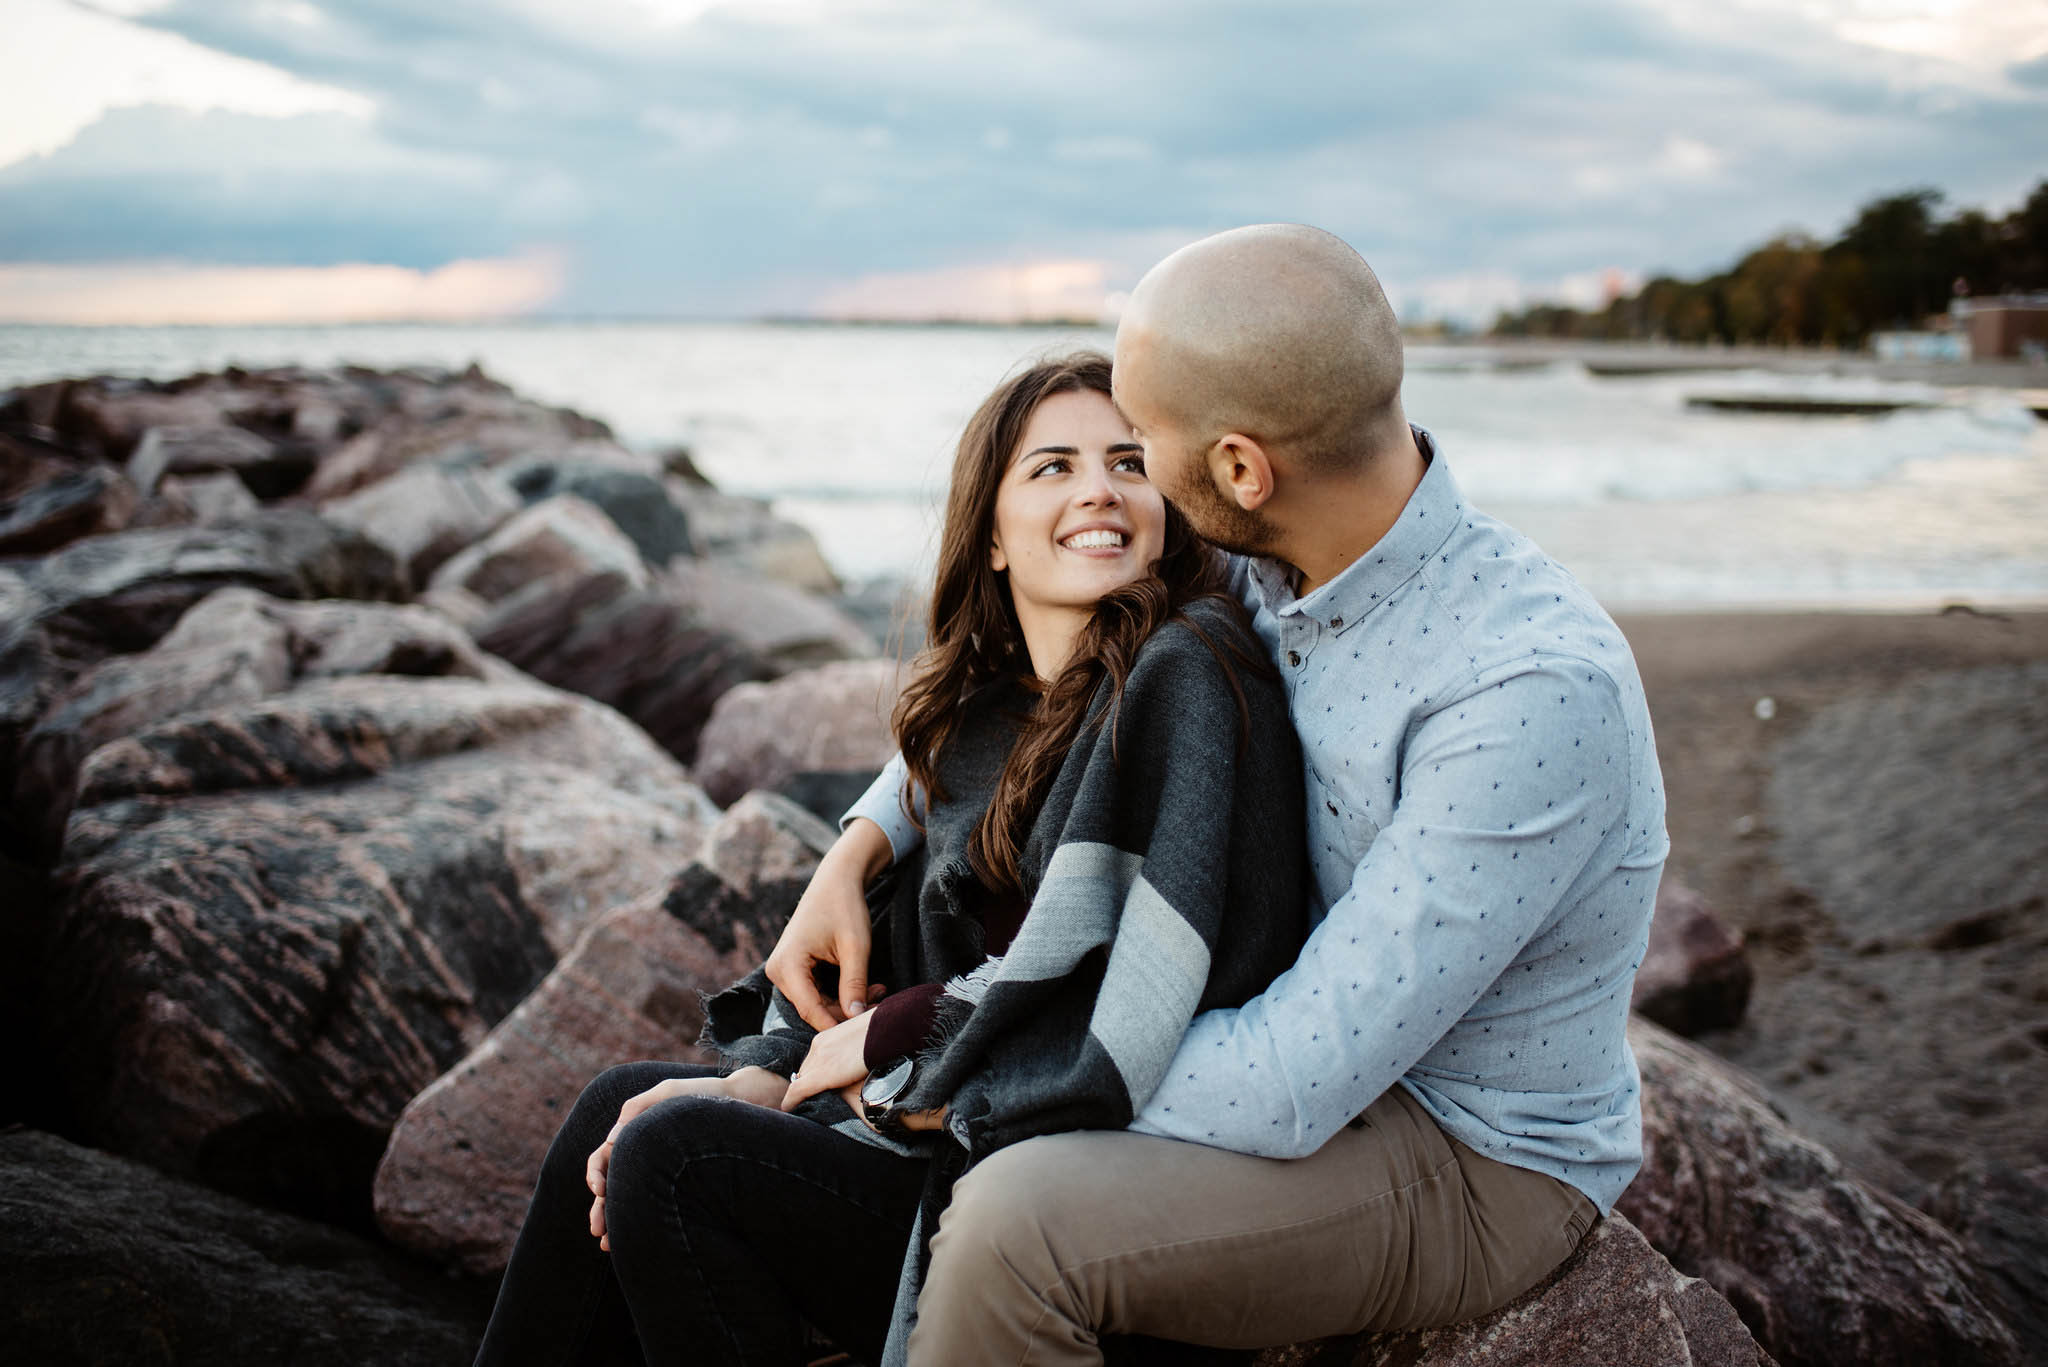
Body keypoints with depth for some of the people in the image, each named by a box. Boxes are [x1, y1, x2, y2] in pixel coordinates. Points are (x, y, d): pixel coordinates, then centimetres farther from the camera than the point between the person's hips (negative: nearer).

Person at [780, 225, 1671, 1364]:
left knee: (1015, 1226, -30)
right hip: (1338, 1039, 8)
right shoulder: (1268, 565, -8)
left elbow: (1292, 1090, -33)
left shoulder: (1539, 689, -34)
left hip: (1478, 1170, -8)